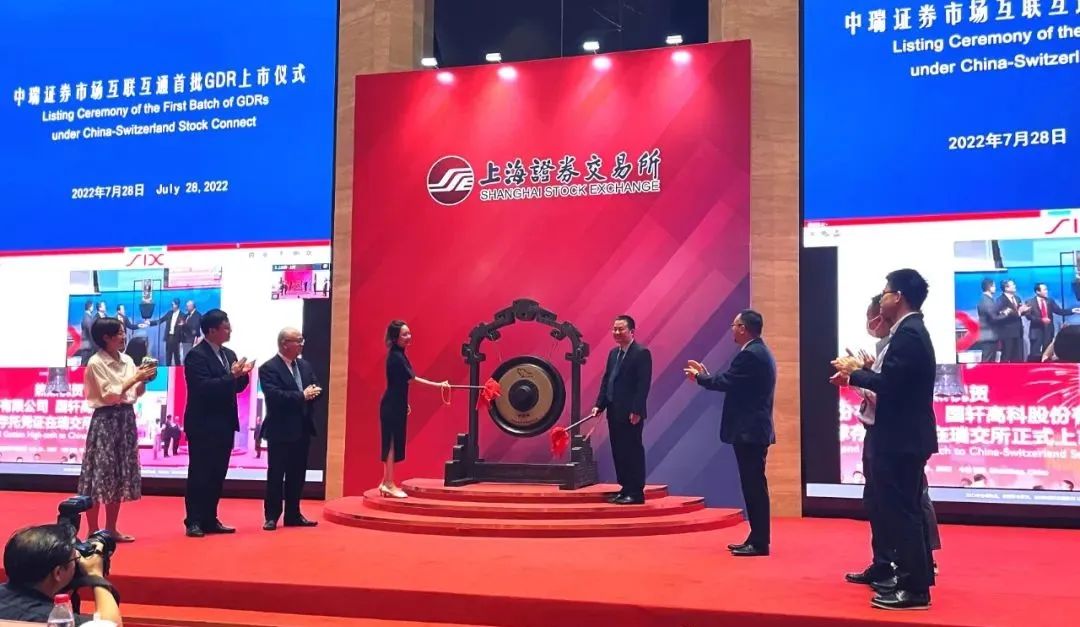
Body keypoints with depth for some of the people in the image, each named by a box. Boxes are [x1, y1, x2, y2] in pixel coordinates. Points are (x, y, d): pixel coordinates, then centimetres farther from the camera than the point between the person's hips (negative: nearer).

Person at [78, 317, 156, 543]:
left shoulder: (127, 360, 8)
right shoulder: (95, 363, -10)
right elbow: (109, 395, -15)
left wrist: (144, 380, -6)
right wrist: (136, 378, -16)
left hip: (126, 419, 7)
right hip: (105, 420, -7)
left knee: (119, 474, 11)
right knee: (100, 474, -3)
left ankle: (111, 529, 20)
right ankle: (93, 532, 6)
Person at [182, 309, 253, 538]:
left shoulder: (229, 354, 12)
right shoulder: (196, 355, -12)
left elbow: (236, 387, 15)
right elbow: (203, 387, -23)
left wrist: (243, 374, -4)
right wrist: (231, 375, -24)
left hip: (224, 424, 8)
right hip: (203, 426, -8)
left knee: (217, 475, 11)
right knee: (199, 475, -1)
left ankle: (210, 520, 18)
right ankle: (194, 521, 6)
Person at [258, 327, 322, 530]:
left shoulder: (305, 365, 12)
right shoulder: (268, 368, -11)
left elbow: (316, 389, 10)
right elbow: (274, 395, -23)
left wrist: (314, 392, -13)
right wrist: (302, 395, -23)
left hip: (302, 429, 7)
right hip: (281, 430, -7)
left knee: (297, 474, 12)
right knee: (276, 475, 1)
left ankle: (293, 514, 21)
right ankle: (271, 517, 9)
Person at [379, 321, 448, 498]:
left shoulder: (399, 355, 11)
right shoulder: (395, 357, -18)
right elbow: (413, 379, -23)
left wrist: (405, 403, 23)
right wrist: (439, 385, -25)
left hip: (396, 405, 9)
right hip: (392, 406, -9)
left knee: (393, 443, 11)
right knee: (392, 443, -5)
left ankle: (386, 482, 17)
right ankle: (389, 485, -1)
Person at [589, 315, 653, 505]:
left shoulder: (641, 353, -10)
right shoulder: (613, 353, 15)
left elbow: (643, 384, -15)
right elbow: (605, 380, 16)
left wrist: (636, 411, -20)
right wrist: (599, 405, 7)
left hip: (631, 413, -8)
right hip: (614, 411, 8)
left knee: (633, 451, -3)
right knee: (618, 452, 11)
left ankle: (636, 492, 3)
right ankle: (625, 489, 19)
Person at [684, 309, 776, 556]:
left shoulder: (750, 354, -17)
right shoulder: (759, 351, 16)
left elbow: (726, 382, -19)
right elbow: (733, 383, 16)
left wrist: (699, 377, -3)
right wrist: (707, 374, 16)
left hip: (749, 431, -11)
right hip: (754, 429, 11)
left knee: (755, 486, -6)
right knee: (754, 485, 13)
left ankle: (760, 543, -1)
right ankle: (756, 539, 19)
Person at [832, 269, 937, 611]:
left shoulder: (907, 334, -18)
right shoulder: (912, 331, 15)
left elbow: (889, 384, -25)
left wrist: (855, 372, -11)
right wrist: (861, 371, 6)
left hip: (902, 438, -11)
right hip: (907, 435, 11)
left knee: (901, 511, -5)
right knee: (907, 508, 17)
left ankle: (914, 589, 2)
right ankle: (917, 577, 26)